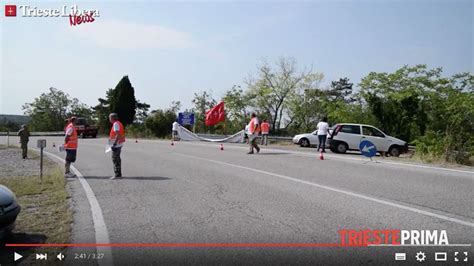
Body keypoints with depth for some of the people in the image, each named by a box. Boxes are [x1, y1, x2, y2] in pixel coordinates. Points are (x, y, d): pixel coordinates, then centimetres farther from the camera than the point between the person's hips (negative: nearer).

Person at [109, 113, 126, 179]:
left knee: (115, 159, -8)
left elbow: (118, 134, -23)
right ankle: (118, 174, 22)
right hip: (118, 144, 11)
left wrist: (114, 143, -26)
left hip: (116, 144, -11)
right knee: (117, 159, 15)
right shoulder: (118, 123, 17)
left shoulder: (116, 124, -14)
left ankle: (117, 174, -6)